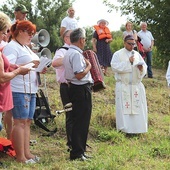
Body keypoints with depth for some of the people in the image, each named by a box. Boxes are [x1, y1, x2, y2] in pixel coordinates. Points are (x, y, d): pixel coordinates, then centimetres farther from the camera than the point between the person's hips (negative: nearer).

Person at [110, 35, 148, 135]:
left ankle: (137, 128, 12)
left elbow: (145, 67, 8)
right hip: (123, 86, -4)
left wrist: (142, 68, -15)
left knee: (137, 107, 3)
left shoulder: (137, 54, 9)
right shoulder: (118, 54, -2)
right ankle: (126, 128, 5)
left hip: (136, 86, 4)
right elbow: (114, 67, -16)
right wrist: (128, 62, -18)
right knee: (124, 108, -2)